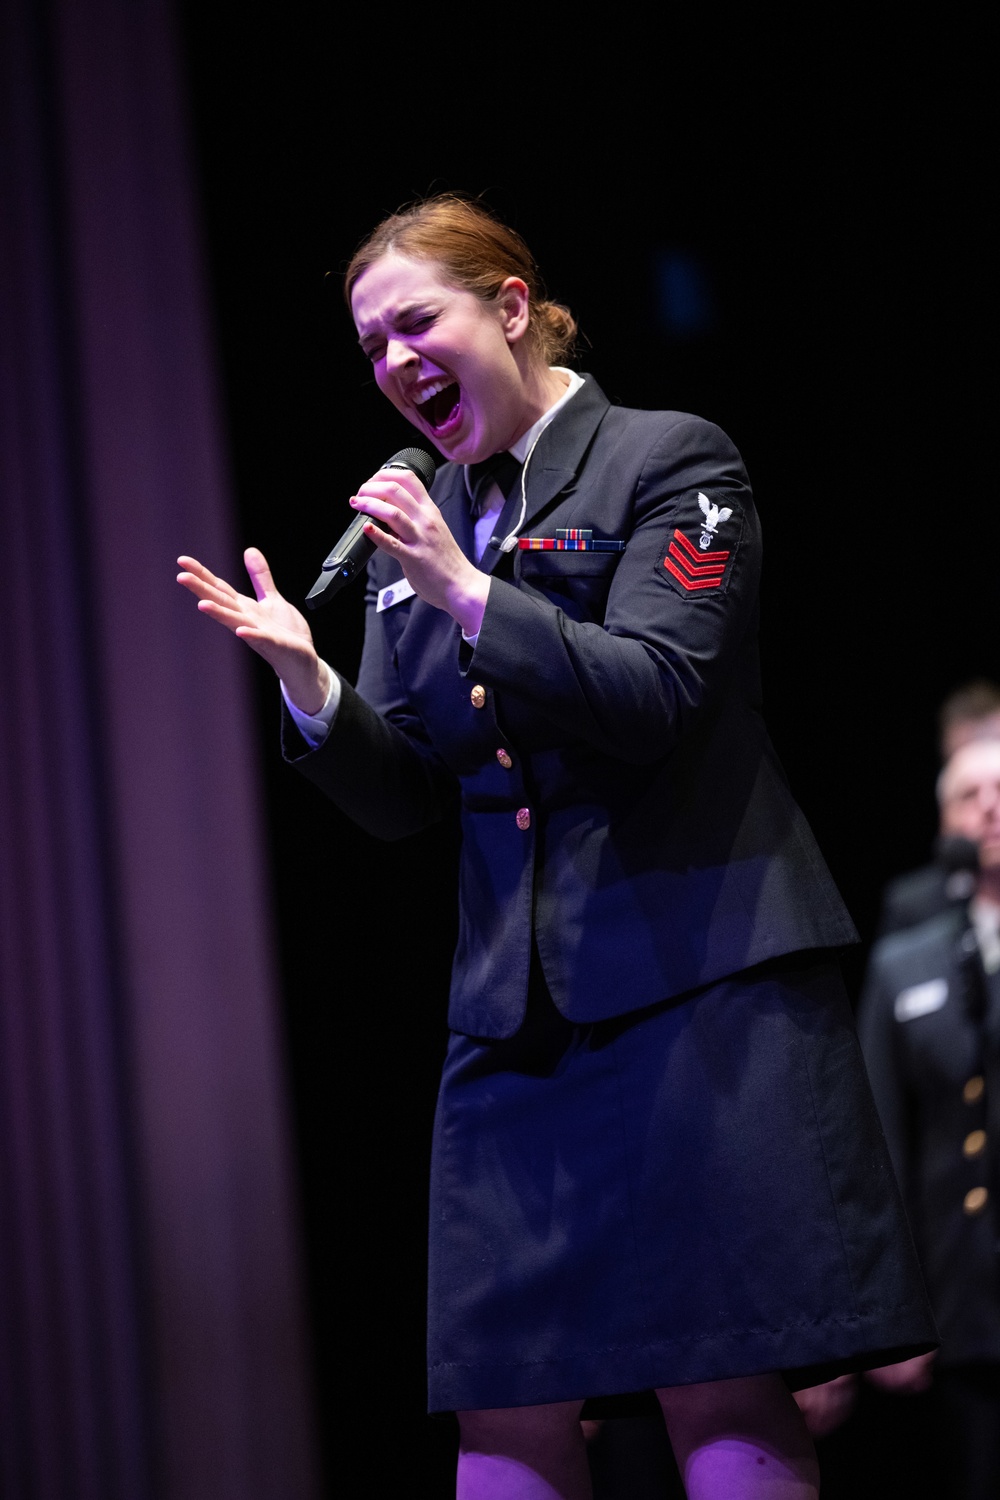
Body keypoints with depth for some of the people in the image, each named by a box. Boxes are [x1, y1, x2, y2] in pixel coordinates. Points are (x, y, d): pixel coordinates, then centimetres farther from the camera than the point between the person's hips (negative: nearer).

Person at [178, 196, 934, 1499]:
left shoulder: (670, 462, 1)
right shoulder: (419, 528, 17)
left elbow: (656, 699, -11)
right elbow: (403, 797, 13)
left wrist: (468, 593, -19)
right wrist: (308, 680, -6)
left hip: (696, 986, -5)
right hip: (513, 1009, 5)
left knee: (725, 1395, -6)